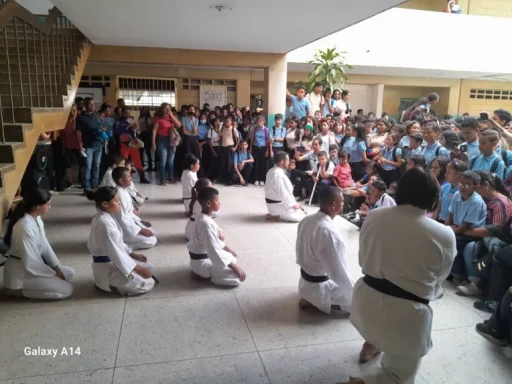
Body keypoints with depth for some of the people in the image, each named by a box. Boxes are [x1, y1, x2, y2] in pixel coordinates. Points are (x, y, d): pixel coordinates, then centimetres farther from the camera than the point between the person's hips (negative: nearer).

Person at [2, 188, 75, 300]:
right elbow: (30, 262, -25)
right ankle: (17, 290, -4)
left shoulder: (36, 219, 1)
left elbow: (44, 245, 7)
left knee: (69, 273, 14)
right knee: (66, 290, -13)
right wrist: (53, 274, -13)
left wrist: (57, 268, 1)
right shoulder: (25, 227, -29)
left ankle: (27, 286, 9)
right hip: (21, 272, -9)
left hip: (32, 267, 9)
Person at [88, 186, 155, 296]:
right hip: (108, 267, -10)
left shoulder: (106, 218, 5)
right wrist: (137, 269, -20)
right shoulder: (105, 223, -27)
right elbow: (115, 252, -26)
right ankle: (108, 285, -1)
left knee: (149, 268, 14)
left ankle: (112, 283, 10)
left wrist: (132, 254, 8)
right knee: (147, 284, -11)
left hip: (113, 262, 10)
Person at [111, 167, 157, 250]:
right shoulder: (119, 195, -26)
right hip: (123, 229, -10)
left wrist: (141, 221, 9)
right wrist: (140, 230, -20)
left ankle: (123, 242, 11)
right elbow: (122, 219, -26)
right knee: (152, 240, -10)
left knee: (152, 232, 15)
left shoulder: (124, 191, 4)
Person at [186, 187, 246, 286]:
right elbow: (214, 251, -30)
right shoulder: (206, 223, -28)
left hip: (205, 256, 10)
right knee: (238, 275, -15)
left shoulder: (203, 217, 3)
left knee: (232, 256, 24)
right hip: (203, 262, -10)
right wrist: (235, 268, -26)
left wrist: (229, 250, 10)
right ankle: (203, 273, -4)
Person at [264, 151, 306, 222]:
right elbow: (282, 193, -25)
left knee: (299, 210, 19)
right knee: (300, 216, -10)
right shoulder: (278, 174, -24)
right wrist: (293, 204, -12)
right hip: (277, 204, -10)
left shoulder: (272, 171, 8)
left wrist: (293, 203, 10)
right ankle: (274, 216, -8)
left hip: (273, 202, 10)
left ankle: (275, 213, 8)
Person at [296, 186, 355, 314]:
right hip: (320, 285, -9)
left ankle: (312, 297, 14)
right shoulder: (329, 232, -32)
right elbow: (339, 273, -24)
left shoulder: (306, 221, -6)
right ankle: (317, 301, 0)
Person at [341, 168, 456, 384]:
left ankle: (371, 345, 43)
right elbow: (436, 282, 4)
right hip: (405, 314, -4)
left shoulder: (373, 216, -4)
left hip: (366, 301, 5)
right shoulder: (445, 236, -12)